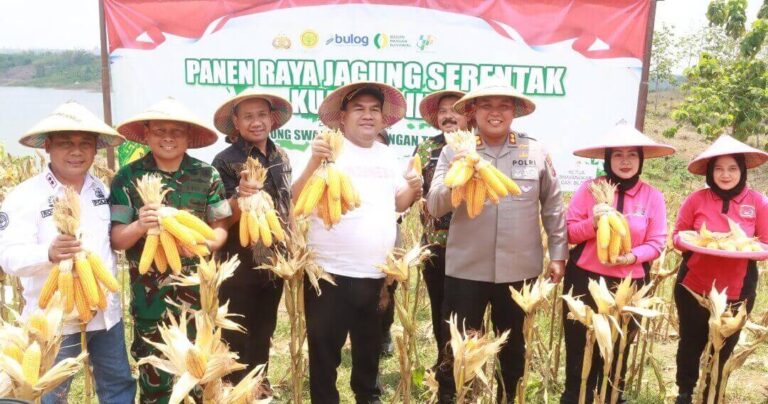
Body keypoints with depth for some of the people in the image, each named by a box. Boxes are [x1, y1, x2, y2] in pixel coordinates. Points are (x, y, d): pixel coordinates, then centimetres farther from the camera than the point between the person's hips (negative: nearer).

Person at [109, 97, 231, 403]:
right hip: (150, 296, -1)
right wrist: (139, 226, -24)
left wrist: (203, 243, -18)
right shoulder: (128, 177, -4)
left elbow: (221, 229, 3)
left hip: (198, 291, 1)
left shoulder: (207, 175, -2)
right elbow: (116, 240, -4)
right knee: (154, 376, 12)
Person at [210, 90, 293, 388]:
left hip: (274, 261, 6)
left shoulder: (281, 157, 4)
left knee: (264, 332, 20)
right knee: (236, 336, 8)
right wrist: (240, 196, -35)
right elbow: (222, 221, -16)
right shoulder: (225, 161, -14)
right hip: (239, 266, -5)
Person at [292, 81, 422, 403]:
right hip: (331, 271, -5)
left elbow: (397, 204, 19)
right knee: (325, 347, 4)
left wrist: (412, 188, -1)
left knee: (370, 344, 22)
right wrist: (314, 162, -29)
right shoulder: (328, 151, -8)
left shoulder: (388, 157, 10)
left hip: (378, 272, 6)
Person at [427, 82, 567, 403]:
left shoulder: (536, 151, 1)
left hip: (519, 268, 2)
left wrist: (558, 254, 8)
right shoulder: (454, 151, -2)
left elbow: (552, 207, 8)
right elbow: (434, 207, -10)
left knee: (513, 345, 20)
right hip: (466, 268, -1)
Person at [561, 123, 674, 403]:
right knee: (579, 346, 7)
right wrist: (592, 224, -21)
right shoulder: (590, 188, -2)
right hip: (584, 279, -1)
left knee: (617, 350, 13)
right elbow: (569, 231, -2)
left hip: (629, 284, 1)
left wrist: (634, 256, -19)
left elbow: (657, 242, 0)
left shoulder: (652, 196, 0)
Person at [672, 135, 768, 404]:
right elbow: (678, 237, 0)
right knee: (690, 344, 15)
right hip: (693, 288, 0)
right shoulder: (697, 199, -7)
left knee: (723, 349, 16)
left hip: (737, 292, 1)